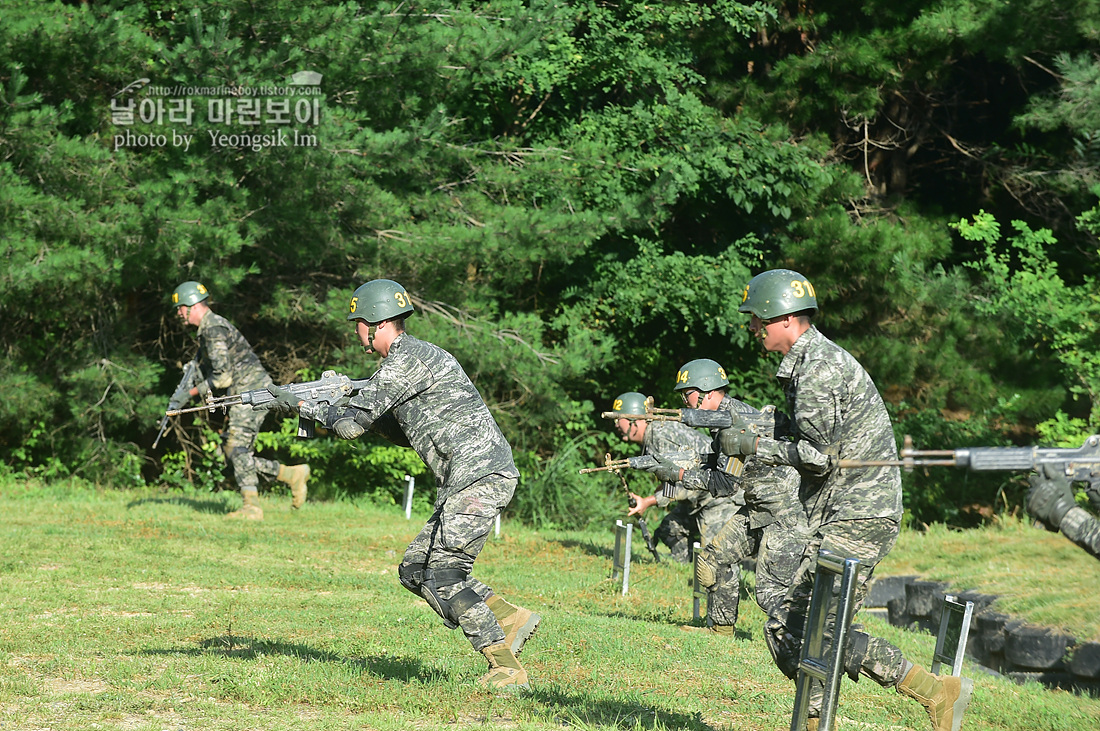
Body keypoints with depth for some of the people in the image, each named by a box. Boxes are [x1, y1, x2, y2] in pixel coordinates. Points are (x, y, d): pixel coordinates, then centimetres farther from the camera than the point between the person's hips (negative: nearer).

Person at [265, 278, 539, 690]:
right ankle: (511, 620, 6)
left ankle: (506, 669, -16)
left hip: (479, 478, -10)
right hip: (465, 483, 10)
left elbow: (351, 425, -12)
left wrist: (301, 405, 3)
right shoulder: (415, 357, 22)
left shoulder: (407, 359, -10)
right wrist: (368, 410, 17)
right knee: (415, 571, 9)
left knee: (443, 574, -14)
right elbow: (407, 434, 29)